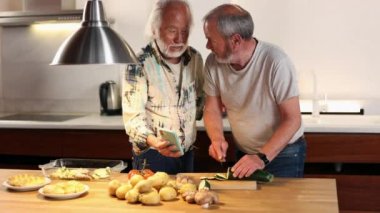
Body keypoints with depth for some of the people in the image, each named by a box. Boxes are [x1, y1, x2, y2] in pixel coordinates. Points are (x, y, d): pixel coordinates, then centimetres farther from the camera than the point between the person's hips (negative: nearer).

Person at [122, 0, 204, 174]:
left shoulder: (195, 58, 1)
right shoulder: (139, 64, -16)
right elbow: (133, 117, -21)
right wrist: (152, 141, -37)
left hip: (187, 155, 5)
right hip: (152, 156, -5)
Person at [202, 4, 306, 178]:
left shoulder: (276, 62, -27)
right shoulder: (213, 62, -13)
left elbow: (292, 119, -23)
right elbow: (212, 110, -2)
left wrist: (262, 158, -30)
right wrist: (217, 139, -21)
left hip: (284, 154, -5)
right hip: (243, 153, 5)